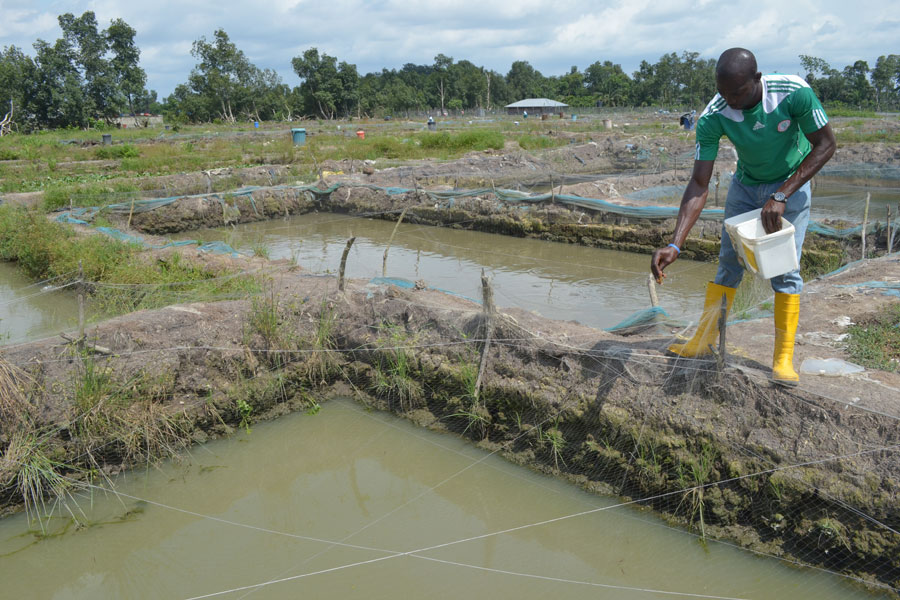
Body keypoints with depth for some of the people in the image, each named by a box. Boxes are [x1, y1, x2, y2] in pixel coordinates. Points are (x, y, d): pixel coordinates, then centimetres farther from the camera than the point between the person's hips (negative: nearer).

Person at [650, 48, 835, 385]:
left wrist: (781, 196, -29)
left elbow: (825, 144, -19)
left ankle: (783, 358, 2)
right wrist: (675, 245, -37)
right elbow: (699, 184, -27)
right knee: (728, 263, 1)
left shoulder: (794, 93, -31)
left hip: (791, 183, -2)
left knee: (785, 270, -7)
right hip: (745, 185, 2)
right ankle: (704, 341, 12)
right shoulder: (712, 118, -27)